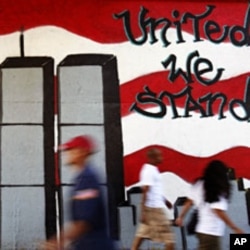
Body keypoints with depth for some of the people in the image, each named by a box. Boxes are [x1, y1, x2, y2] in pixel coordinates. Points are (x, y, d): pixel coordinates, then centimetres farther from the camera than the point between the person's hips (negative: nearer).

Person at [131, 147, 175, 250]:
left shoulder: (152, 169, 13)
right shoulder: (149, 171, -17)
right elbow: (145, 191, -22)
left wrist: (165, 200, 30)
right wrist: (143, 212, -24)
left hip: (157, 206, 9)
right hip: (155, 208, -9)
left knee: (143, 233, 10)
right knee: (168, 236, -2)